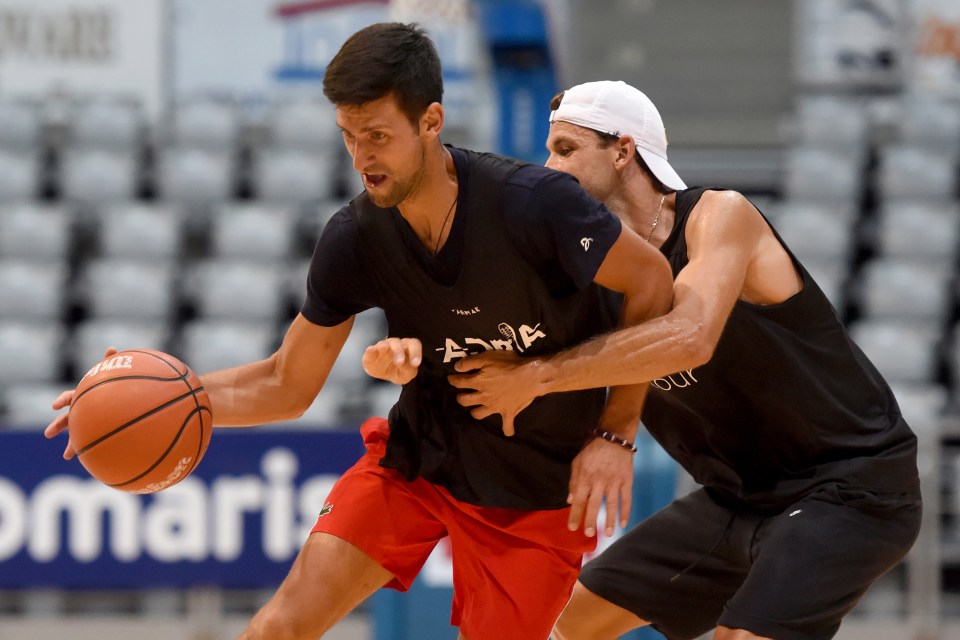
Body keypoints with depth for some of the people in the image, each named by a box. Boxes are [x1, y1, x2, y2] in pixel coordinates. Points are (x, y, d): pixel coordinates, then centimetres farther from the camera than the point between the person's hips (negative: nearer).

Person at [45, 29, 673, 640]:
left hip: (534, 490, -3)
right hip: (418, 456, 3)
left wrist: (613, 433, -12)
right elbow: (288, 386, -1)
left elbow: (652, 282, -12)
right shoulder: (356, 239, -12)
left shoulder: (532, 202, -26)